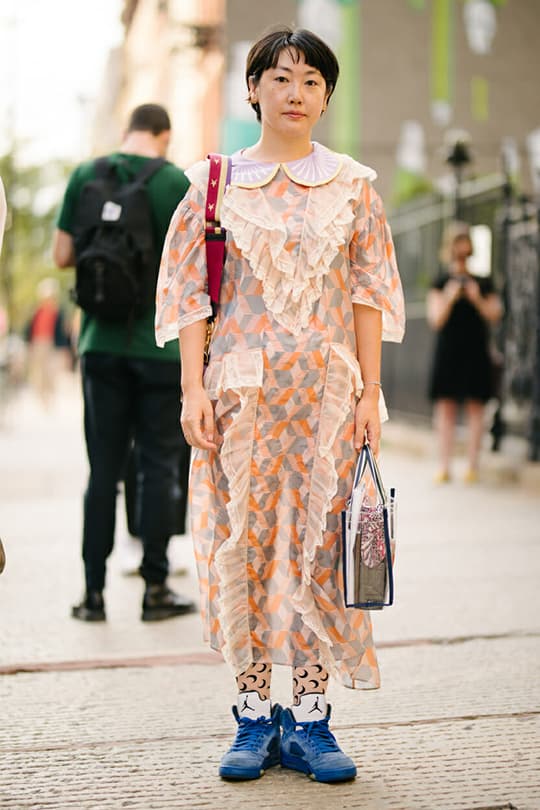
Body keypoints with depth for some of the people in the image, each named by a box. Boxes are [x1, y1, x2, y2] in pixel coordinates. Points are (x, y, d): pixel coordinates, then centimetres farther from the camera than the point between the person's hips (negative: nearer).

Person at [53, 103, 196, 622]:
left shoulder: (85, 176, 3)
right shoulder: (178, 183, -6)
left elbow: (62, 256, 4)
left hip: (101, 344, 3)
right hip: (161, 345, -3)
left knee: (103, 470, 8)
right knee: (157, 467, 5)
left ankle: (94, 592, 10)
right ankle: (155, 589, 10)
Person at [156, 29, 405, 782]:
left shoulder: (353, 186, 8)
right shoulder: (215, 183, 6)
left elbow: (369, 294, 6)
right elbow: (189, 292, 3)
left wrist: (369, 394, -1)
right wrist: (194, 388, -6)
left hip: (326, 390, 1)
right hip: (242, 388, 0)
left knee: (320, 542, 0)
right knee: (245, 541, 0)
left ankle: (309, 719, 9)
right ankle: (254, 717, 11)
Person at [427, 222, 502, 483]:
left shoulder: (483, 282, 7)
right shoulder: (441, 282, 6)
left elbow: (494, 315, 3)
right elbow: (436, 320, 0)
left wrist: (477, 299, -13)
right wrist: (449, 298, -15)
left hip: (476, 353, 0)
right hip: (448, 351, 0)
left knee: (475, 407, -1)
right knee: (445, 406, -2)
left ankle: (473, 466, 5)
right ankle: (444, 466, 2)